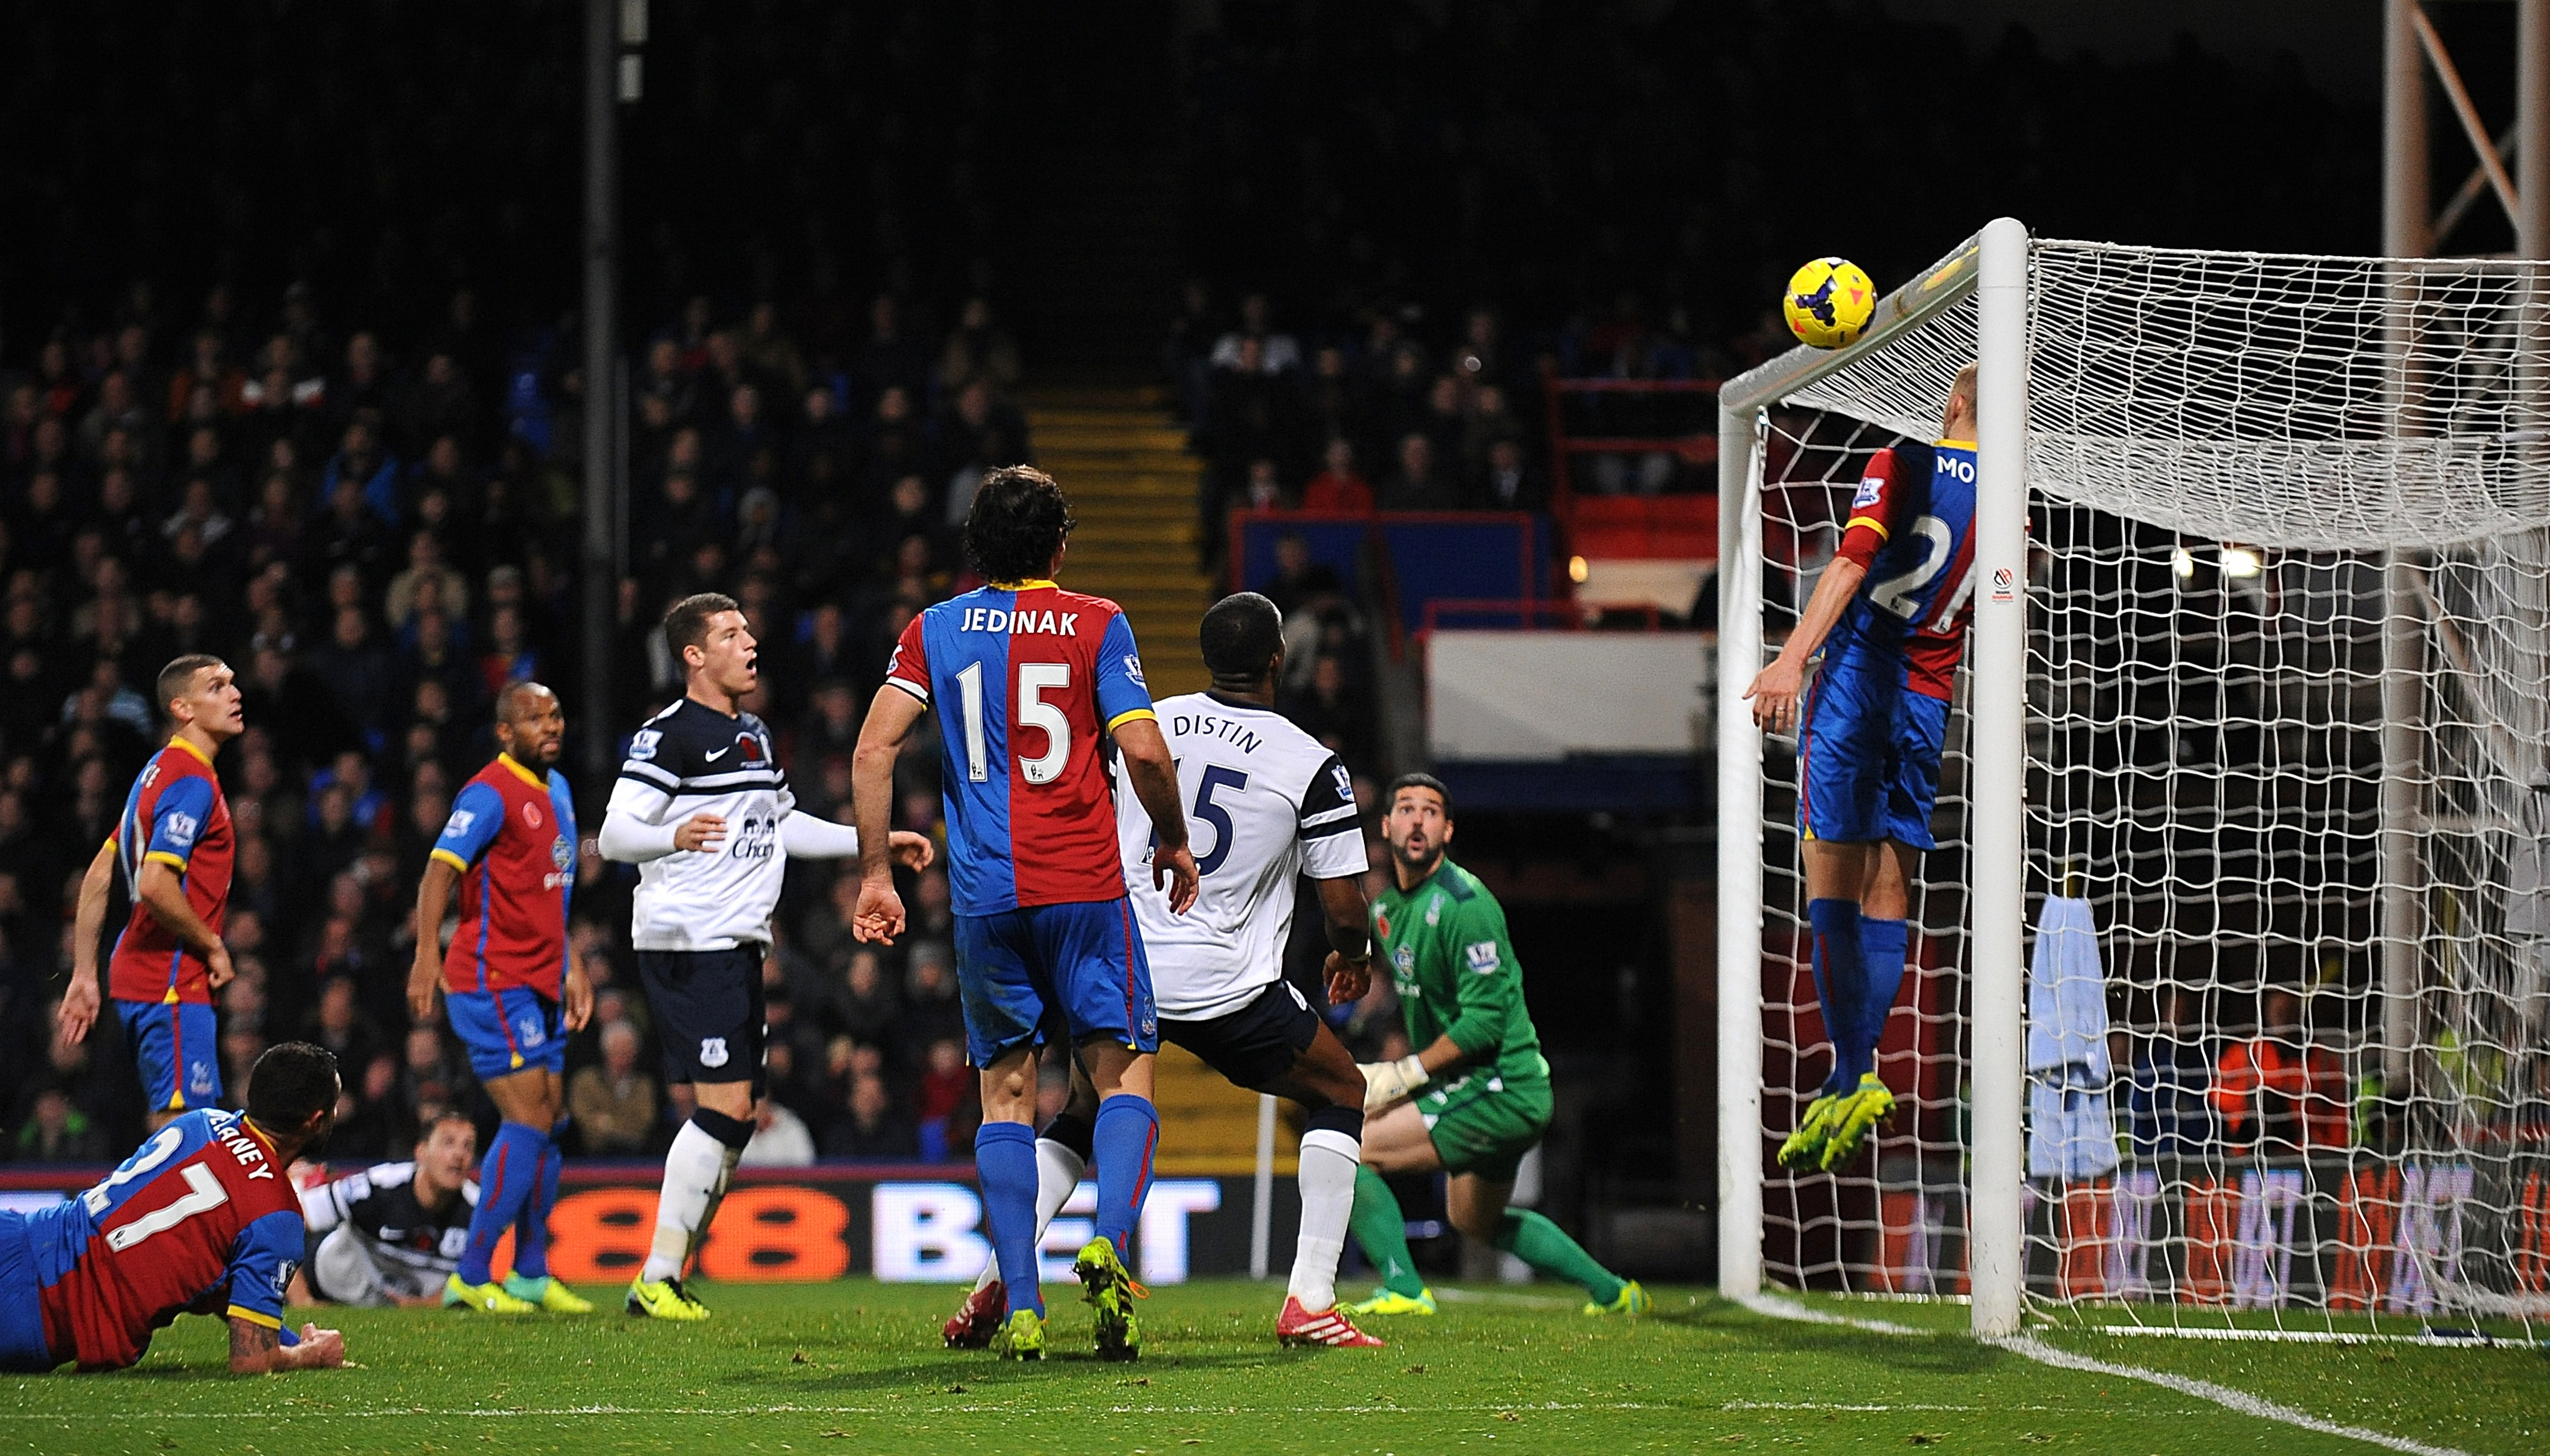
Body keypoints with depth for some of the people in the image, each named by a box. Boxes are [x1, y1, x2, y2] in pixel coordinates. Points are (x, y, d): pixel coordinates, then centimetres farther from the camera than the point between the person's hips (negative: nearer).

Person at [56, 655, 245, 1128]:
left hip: (135, 975, 10)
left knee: (171, 1130, 12)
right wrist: (213, 947, -13)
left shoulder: (160, 771, 17)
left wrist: (84, 975, 20)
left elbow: (98, 876, 19)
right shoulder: (192, 782, -14)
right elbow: (155, 884, -26)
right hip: (171, 983, -10)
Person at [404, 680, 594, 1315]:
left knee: (550, 1124, 11)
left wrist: (571, 966, 24)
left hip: (538, 988, 9)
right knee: (528, 1123, -13)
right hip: (493, 983, -9)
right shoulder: (491, 795, -14)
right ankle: (471, 1277, -8)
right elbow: (440, 871, -25)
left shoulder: (557, 790, 15)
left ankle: (531, 1273, 22)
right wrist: (427, 954, -37)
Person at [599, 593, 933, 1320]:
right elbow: (614, 834, -15)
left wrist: (877, 844, 30)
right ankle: (658, 1277, -10)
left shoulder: (755, 736, 18)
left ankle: (665, 1277, 13)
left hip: (738, 946, 9)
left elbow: (782, 825, 31)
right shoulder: (668, 736, -10)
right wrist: (675, 836, -35)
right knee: (725, 1106, -15)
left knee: (733, 1117, 8)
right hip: (686, 943, -9)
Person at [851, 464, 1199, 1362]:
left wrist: (874, 873, 6)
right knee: (1125, 1072, 5)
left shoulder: (935, 631, 9)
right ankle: (1108, 1244, -21)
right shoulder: (1096, 624, 3)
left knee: (1006, 1091, 7)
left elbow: (874, 749, 0)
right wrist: (1174, 844, 10)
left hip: (984, 893, 2)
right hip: (1084, 885, -2)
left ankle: (1020, 1308, -3)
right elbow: (1143, 749, -6)